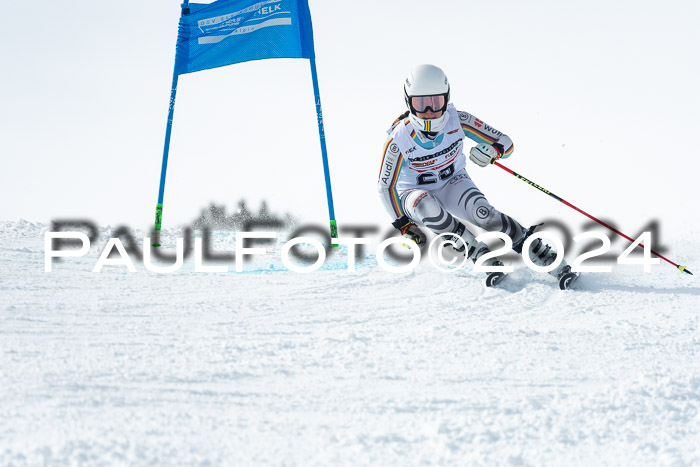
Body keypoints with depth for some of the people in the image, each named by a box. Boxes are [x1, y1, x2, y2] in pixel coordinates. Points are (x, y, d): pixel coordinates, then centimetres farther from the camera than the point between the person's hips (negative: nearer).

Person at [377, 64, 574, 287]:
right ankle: (476, 251, -26)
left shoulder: (458, 121, -21)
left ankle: (542, 254, -20)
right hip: (416, 191, -1)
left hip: (452, 183, 1)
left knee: (483, 214, -28)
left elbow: (505, 142, -15)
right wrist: (404, 225, -14)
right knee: (426, 207, -37)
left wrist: (493, 151, -39)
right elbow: (386, 187, -12)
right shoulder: (399, 140, -24)